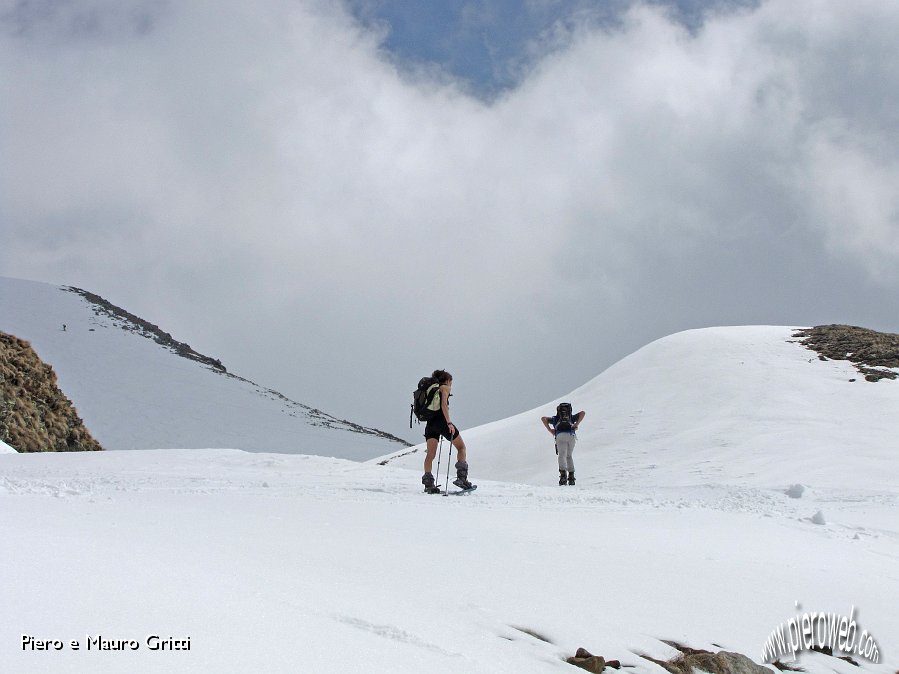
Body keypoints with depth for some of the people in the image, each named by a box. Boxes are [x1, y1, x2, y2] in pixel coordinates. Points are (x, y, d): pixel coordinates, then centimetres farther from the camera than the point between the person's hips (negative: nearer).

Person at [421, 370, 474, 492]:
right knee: (461, 447, 7)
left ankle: (428, 482, -13)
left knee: (430, 454, -1)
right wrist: (449, 423, -17)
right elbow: (444, 405, -12)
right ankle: (461, 477, -4)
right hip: (441, 421, -6)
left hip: (430, 422, 6)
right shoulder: (445, 388, 4)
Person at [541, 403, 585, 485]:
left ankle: (563, 473, -35)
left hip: (561, 436, -2)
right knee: (569, 456, 17)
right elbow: (583, 413, 20)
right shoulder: (572, 417, 31)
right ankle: (571, 476, 3)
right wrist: (577, 424, 14)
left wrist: (549, 429, 15)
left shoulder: (555, 418, 29)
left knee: (562, 456, -11)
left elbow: (543, 418, 19)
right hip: (571, 436, 2)